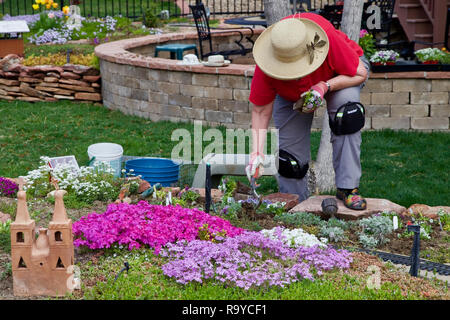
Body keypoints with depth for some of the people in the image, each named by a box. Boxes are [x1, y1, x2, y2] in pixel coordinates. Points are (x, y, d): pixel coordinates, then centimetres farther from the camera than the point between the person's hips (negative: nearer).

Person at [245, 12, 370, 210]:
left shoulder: (329, 38, -42)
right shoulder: (266, 66, -36)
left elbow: (360, 73, -28)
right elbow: (261, 110, -24)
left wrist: (325, 86, -43)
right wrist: (257, 152, -33)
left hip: (338, 76, -2)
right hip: (290, 94, 2)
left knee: (346, 110, -34)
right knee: (290, 150, -8)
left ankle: (347, 188, -26)